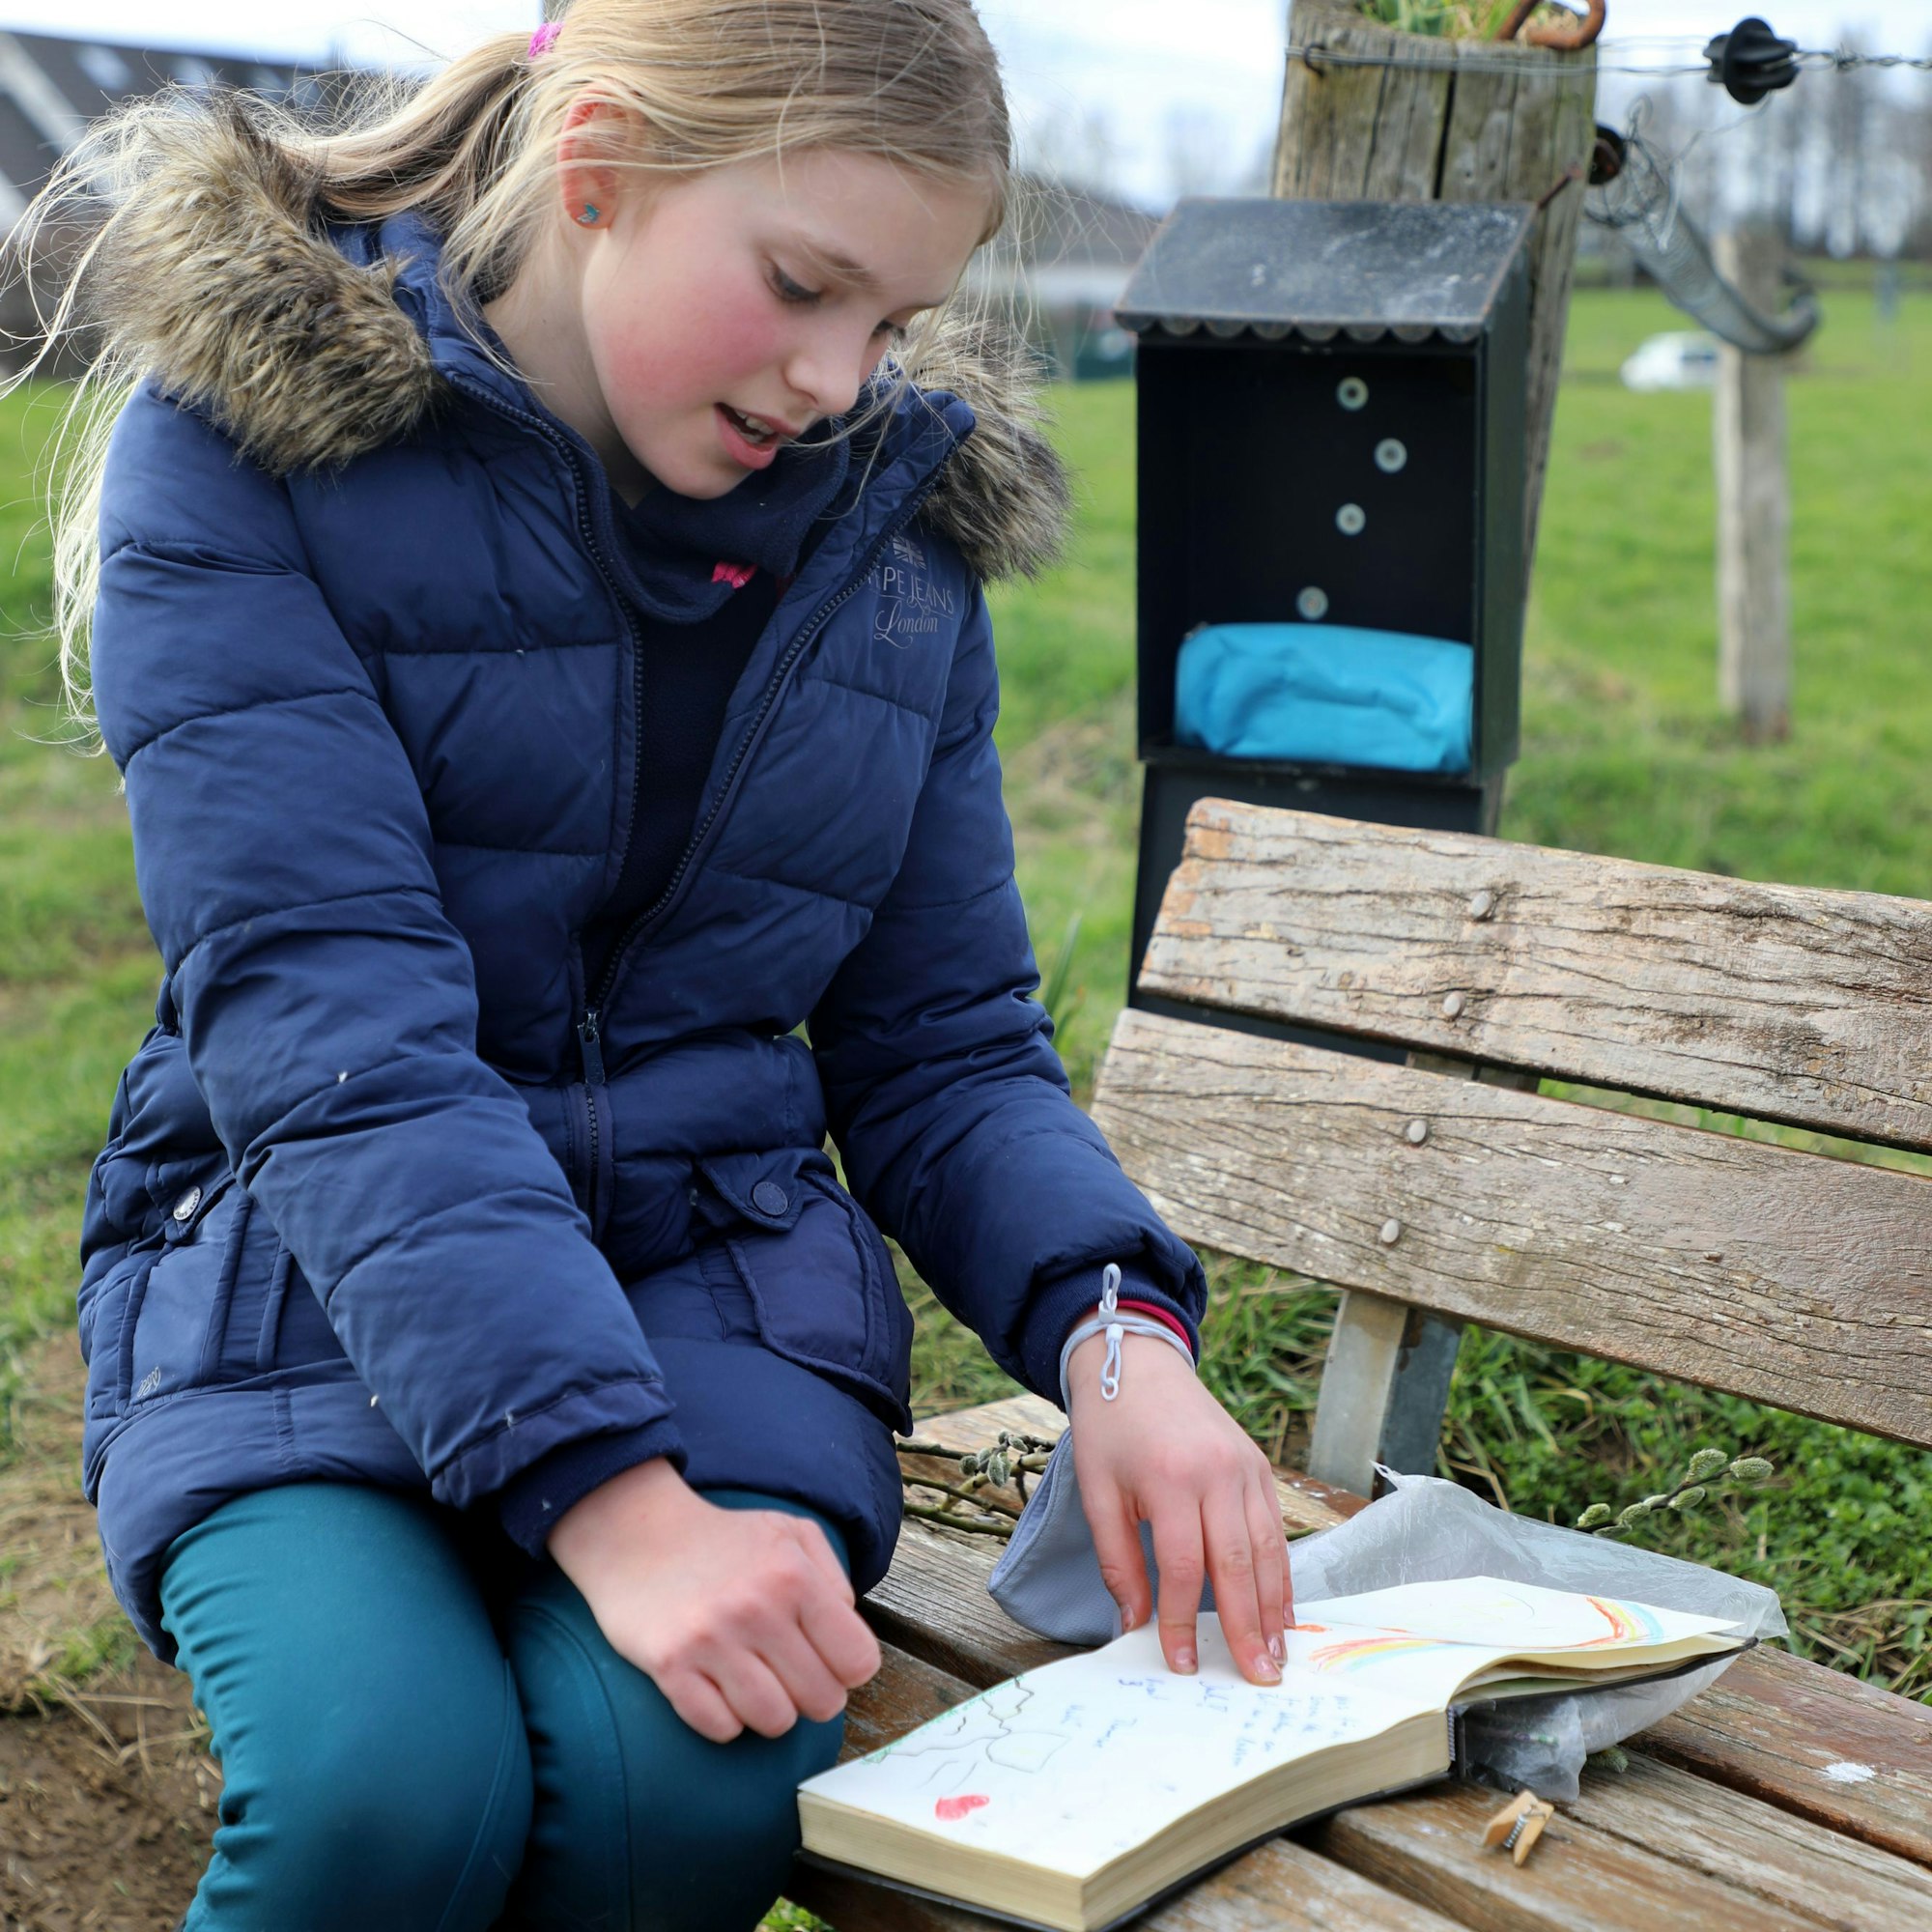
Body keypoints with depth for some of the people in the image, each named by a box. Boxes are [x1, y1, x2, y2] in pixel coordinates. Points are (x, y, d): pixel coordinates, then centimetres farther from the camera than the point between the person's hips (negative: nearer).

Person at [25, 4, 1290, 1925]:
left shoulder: (898, 527, 5)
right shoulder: (250, 439, -10)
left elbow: (944, 1044, 7)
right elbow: (327, 1029, -21)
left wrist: (1117, 1334, -14)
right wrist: (609, 1494, -31)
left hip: (712, 1276, 3)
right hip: (298, 1287, -2)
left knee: (688, 1777, -26)